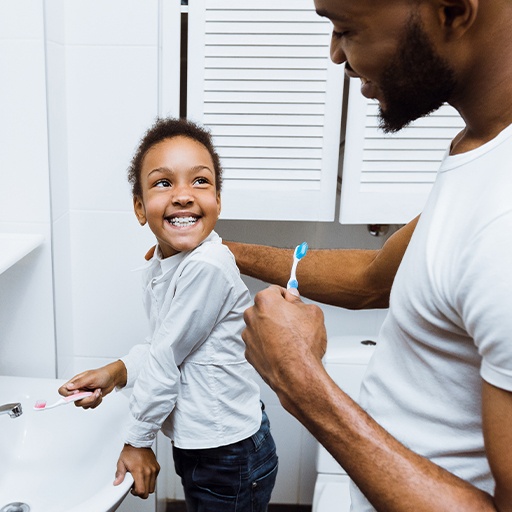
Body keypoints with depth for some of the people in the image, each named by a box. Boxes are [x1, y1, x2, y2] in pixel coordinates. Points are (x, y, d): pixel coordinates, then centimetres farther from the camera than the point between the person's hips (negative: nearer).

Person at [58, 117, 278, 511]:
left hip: (229, 460, -7)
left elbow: (165, 361, -20)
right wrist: (116, 372, -5)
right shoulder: (159, 263, -1)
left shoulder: (208, 267, -28)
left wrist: (138, 442, -9)